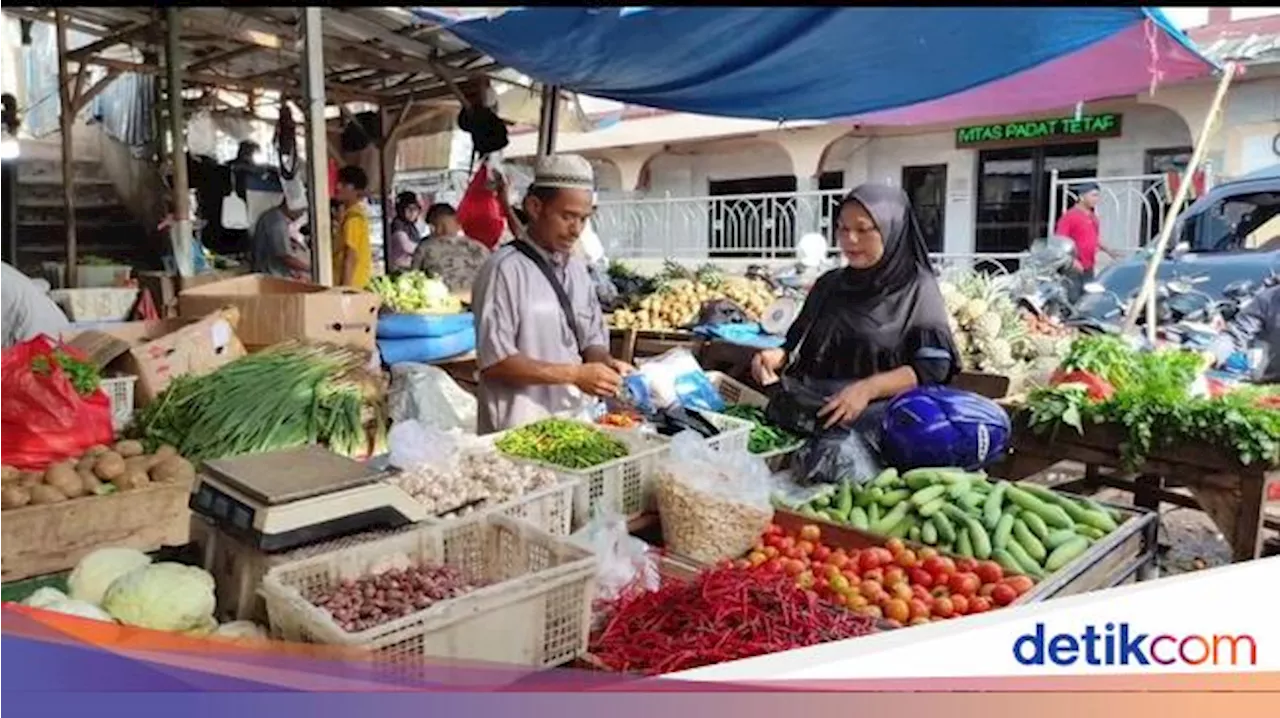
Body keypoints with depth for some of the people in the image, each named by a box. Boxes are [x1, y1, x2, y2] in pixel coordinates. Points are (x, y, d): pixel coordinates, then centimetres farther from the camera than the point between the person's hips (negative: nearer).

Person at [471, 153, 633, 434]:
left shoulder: (577, 269, 9)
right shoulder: (505, 270, -13)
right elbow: (494, 362, -17)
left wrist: (606, 364, -8)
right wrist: (574, 374, -20)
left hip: (575, 420, 6)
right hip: (519, 430, -6)